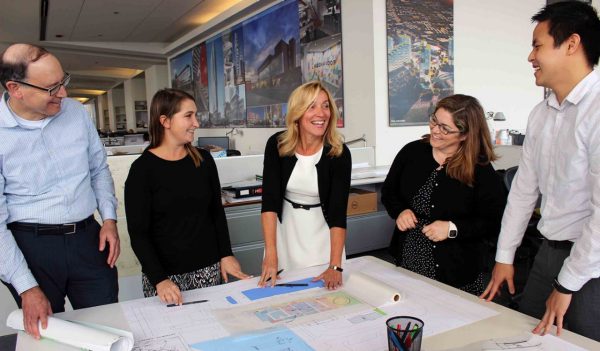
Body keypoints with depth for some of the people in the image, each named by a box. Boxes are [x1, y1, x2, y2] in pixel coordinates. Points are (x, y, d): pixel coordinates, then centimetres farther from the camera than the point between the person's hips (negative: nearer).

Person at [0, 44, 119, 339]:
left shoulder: (76, 112, 0)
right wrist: (26, 288, -11)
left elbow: (99, 168, 13)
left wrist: (109, 219, 1)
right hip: (30, 247, -3)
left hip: (89, 238, 3)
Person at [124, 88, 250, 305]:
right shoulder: (143, 169, -8)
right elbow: (138, 233, -9)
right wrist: (159, 279, -17)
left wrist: (226, 254, 2)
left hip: (208, 269, 3)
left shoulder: (204, 160, 3)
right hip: (165, 273, -3)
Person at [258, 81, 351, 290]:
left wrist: (335, 266, -30)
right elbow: (270, 200, -18)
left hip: (322, 231, -1)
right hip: (286, 228, 1)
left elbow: (338, 211, -22)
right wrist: (271, 254, -26)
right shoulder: (277, 145, -14)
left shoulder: (339, 153, -18)